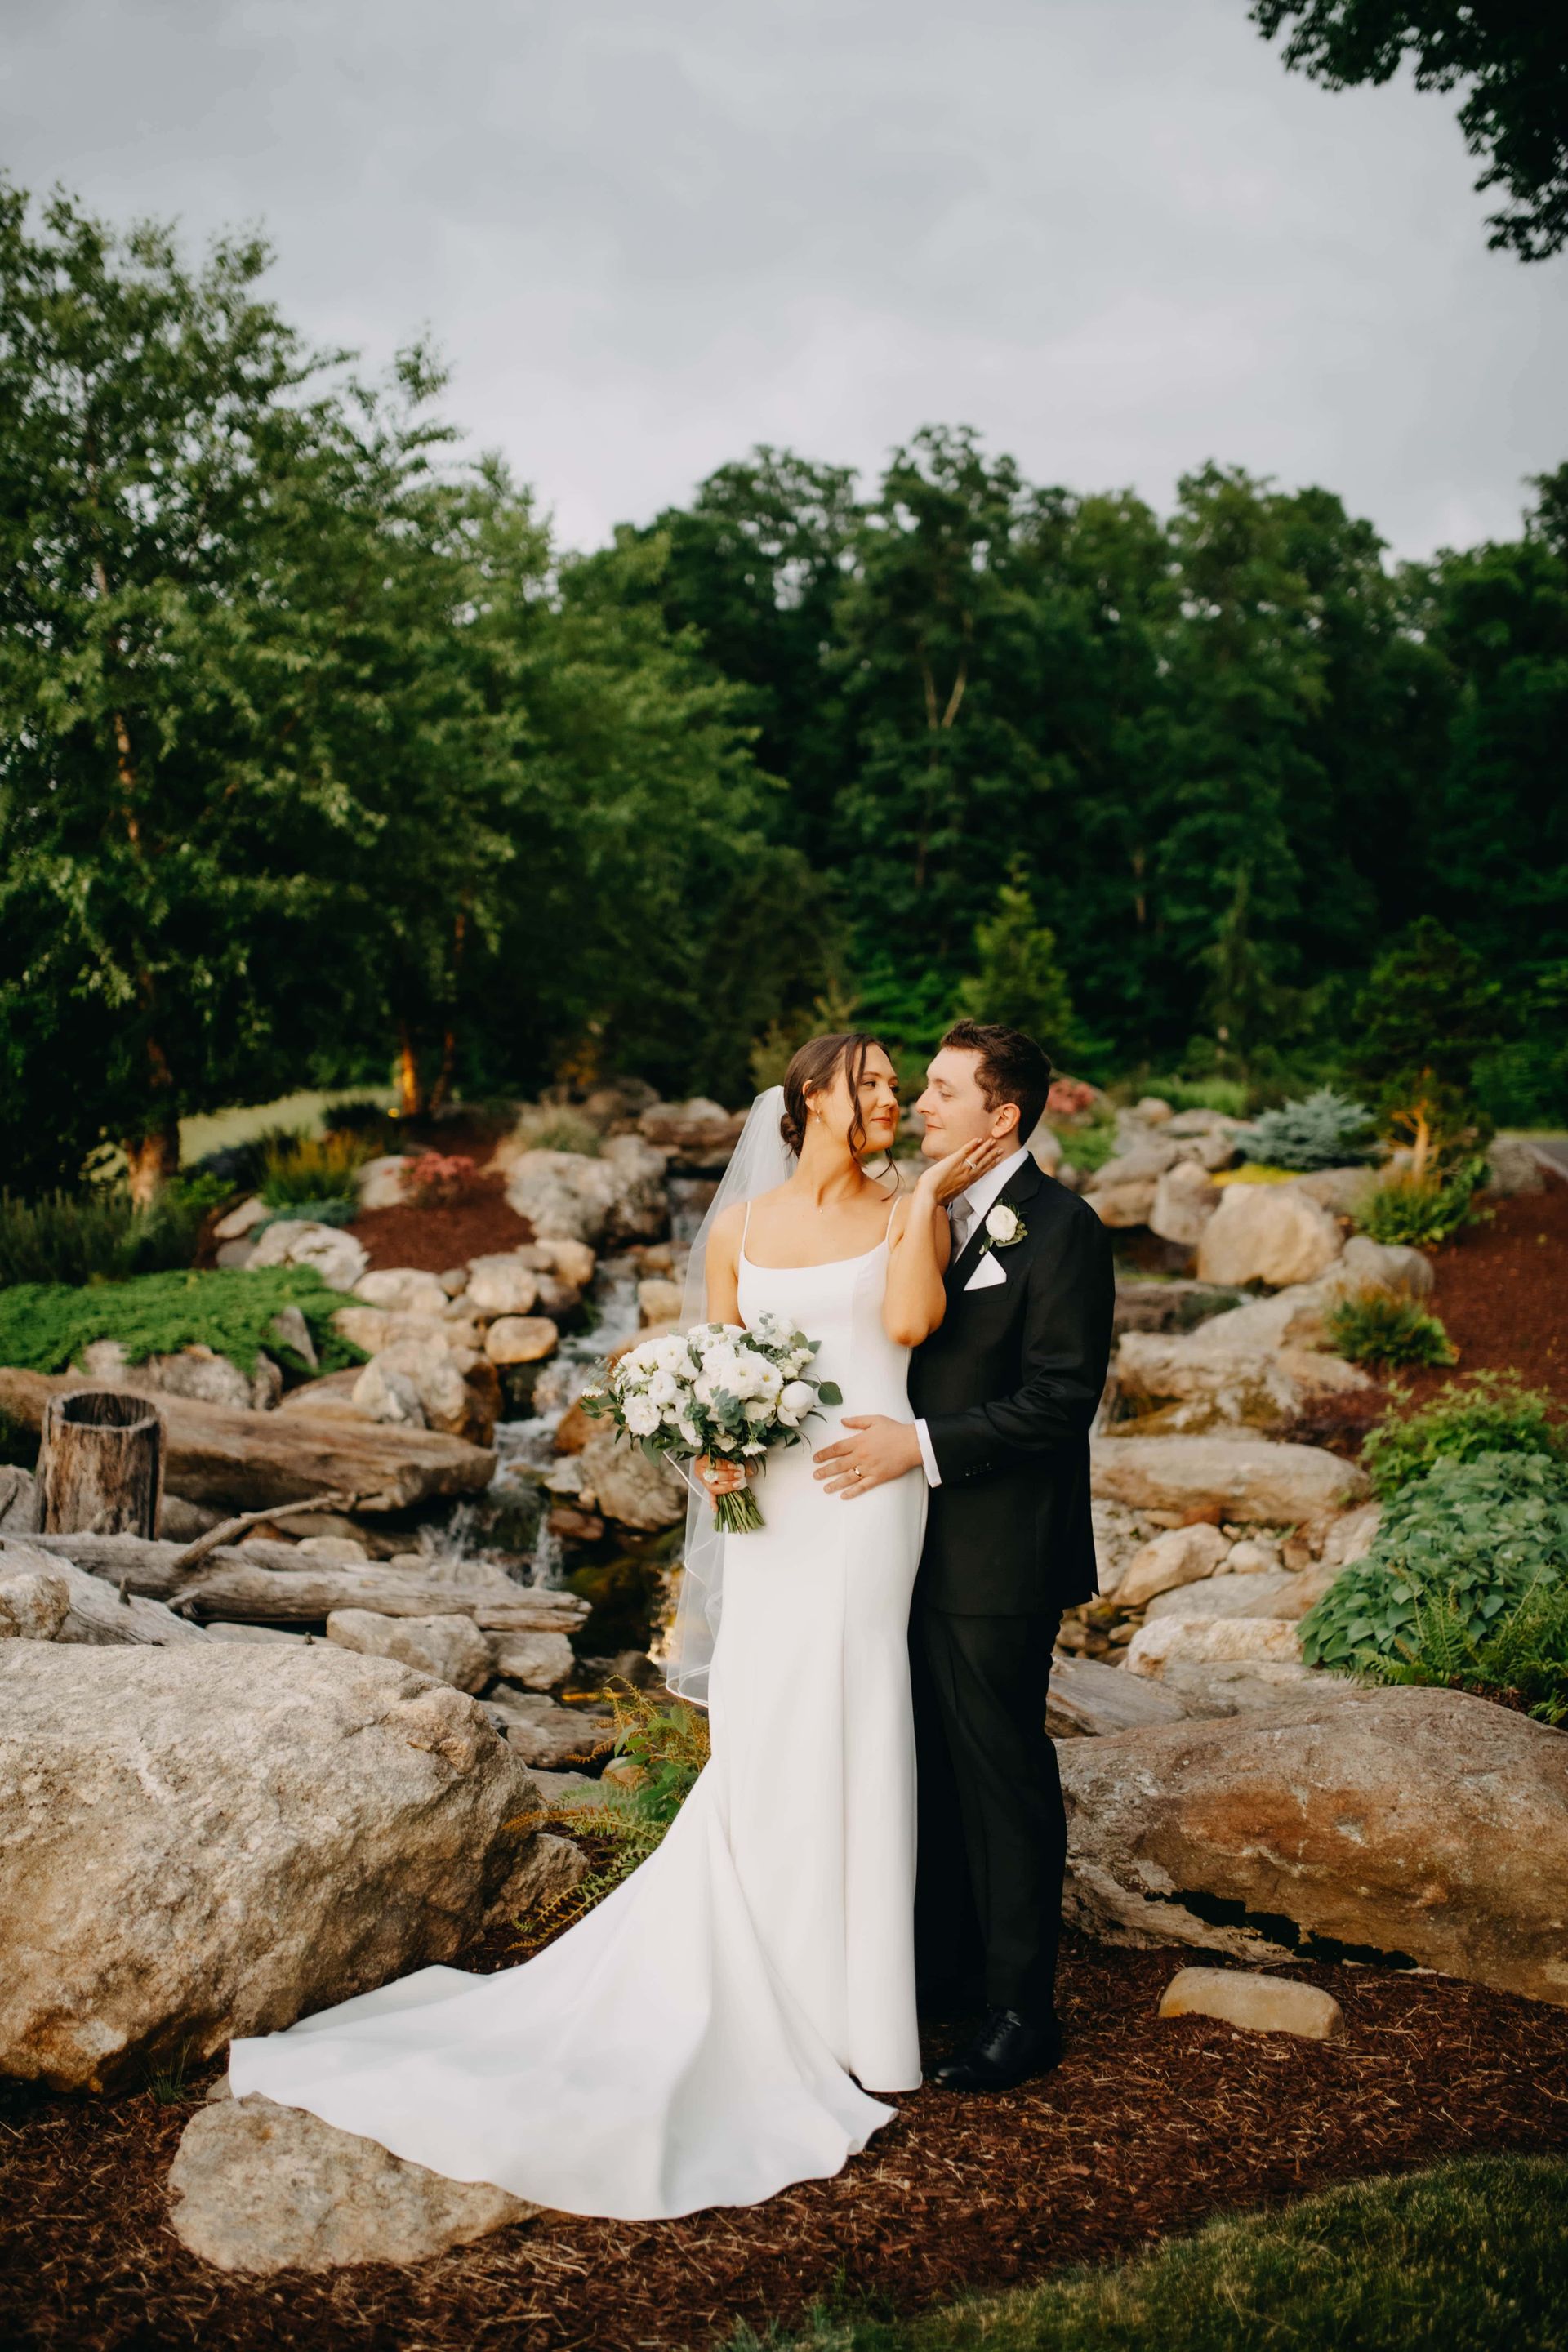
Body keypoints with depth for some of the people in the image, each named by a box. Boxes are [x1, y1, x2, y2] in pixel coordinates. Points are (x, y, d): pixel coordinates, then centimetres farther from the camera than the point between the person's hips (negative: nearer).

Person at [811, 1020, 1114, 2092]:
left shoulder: (1059, 1227, -14)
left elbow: (1062, 1397, -19)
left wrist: (922, 1443, -22)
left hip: (998, 1559, -7)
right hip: (918, 1546, 7)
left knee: (1005, 1776, 4)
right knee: (929, 1763, 18)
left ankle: (1023, 2008, 18)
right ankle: (941, 1953, 36)